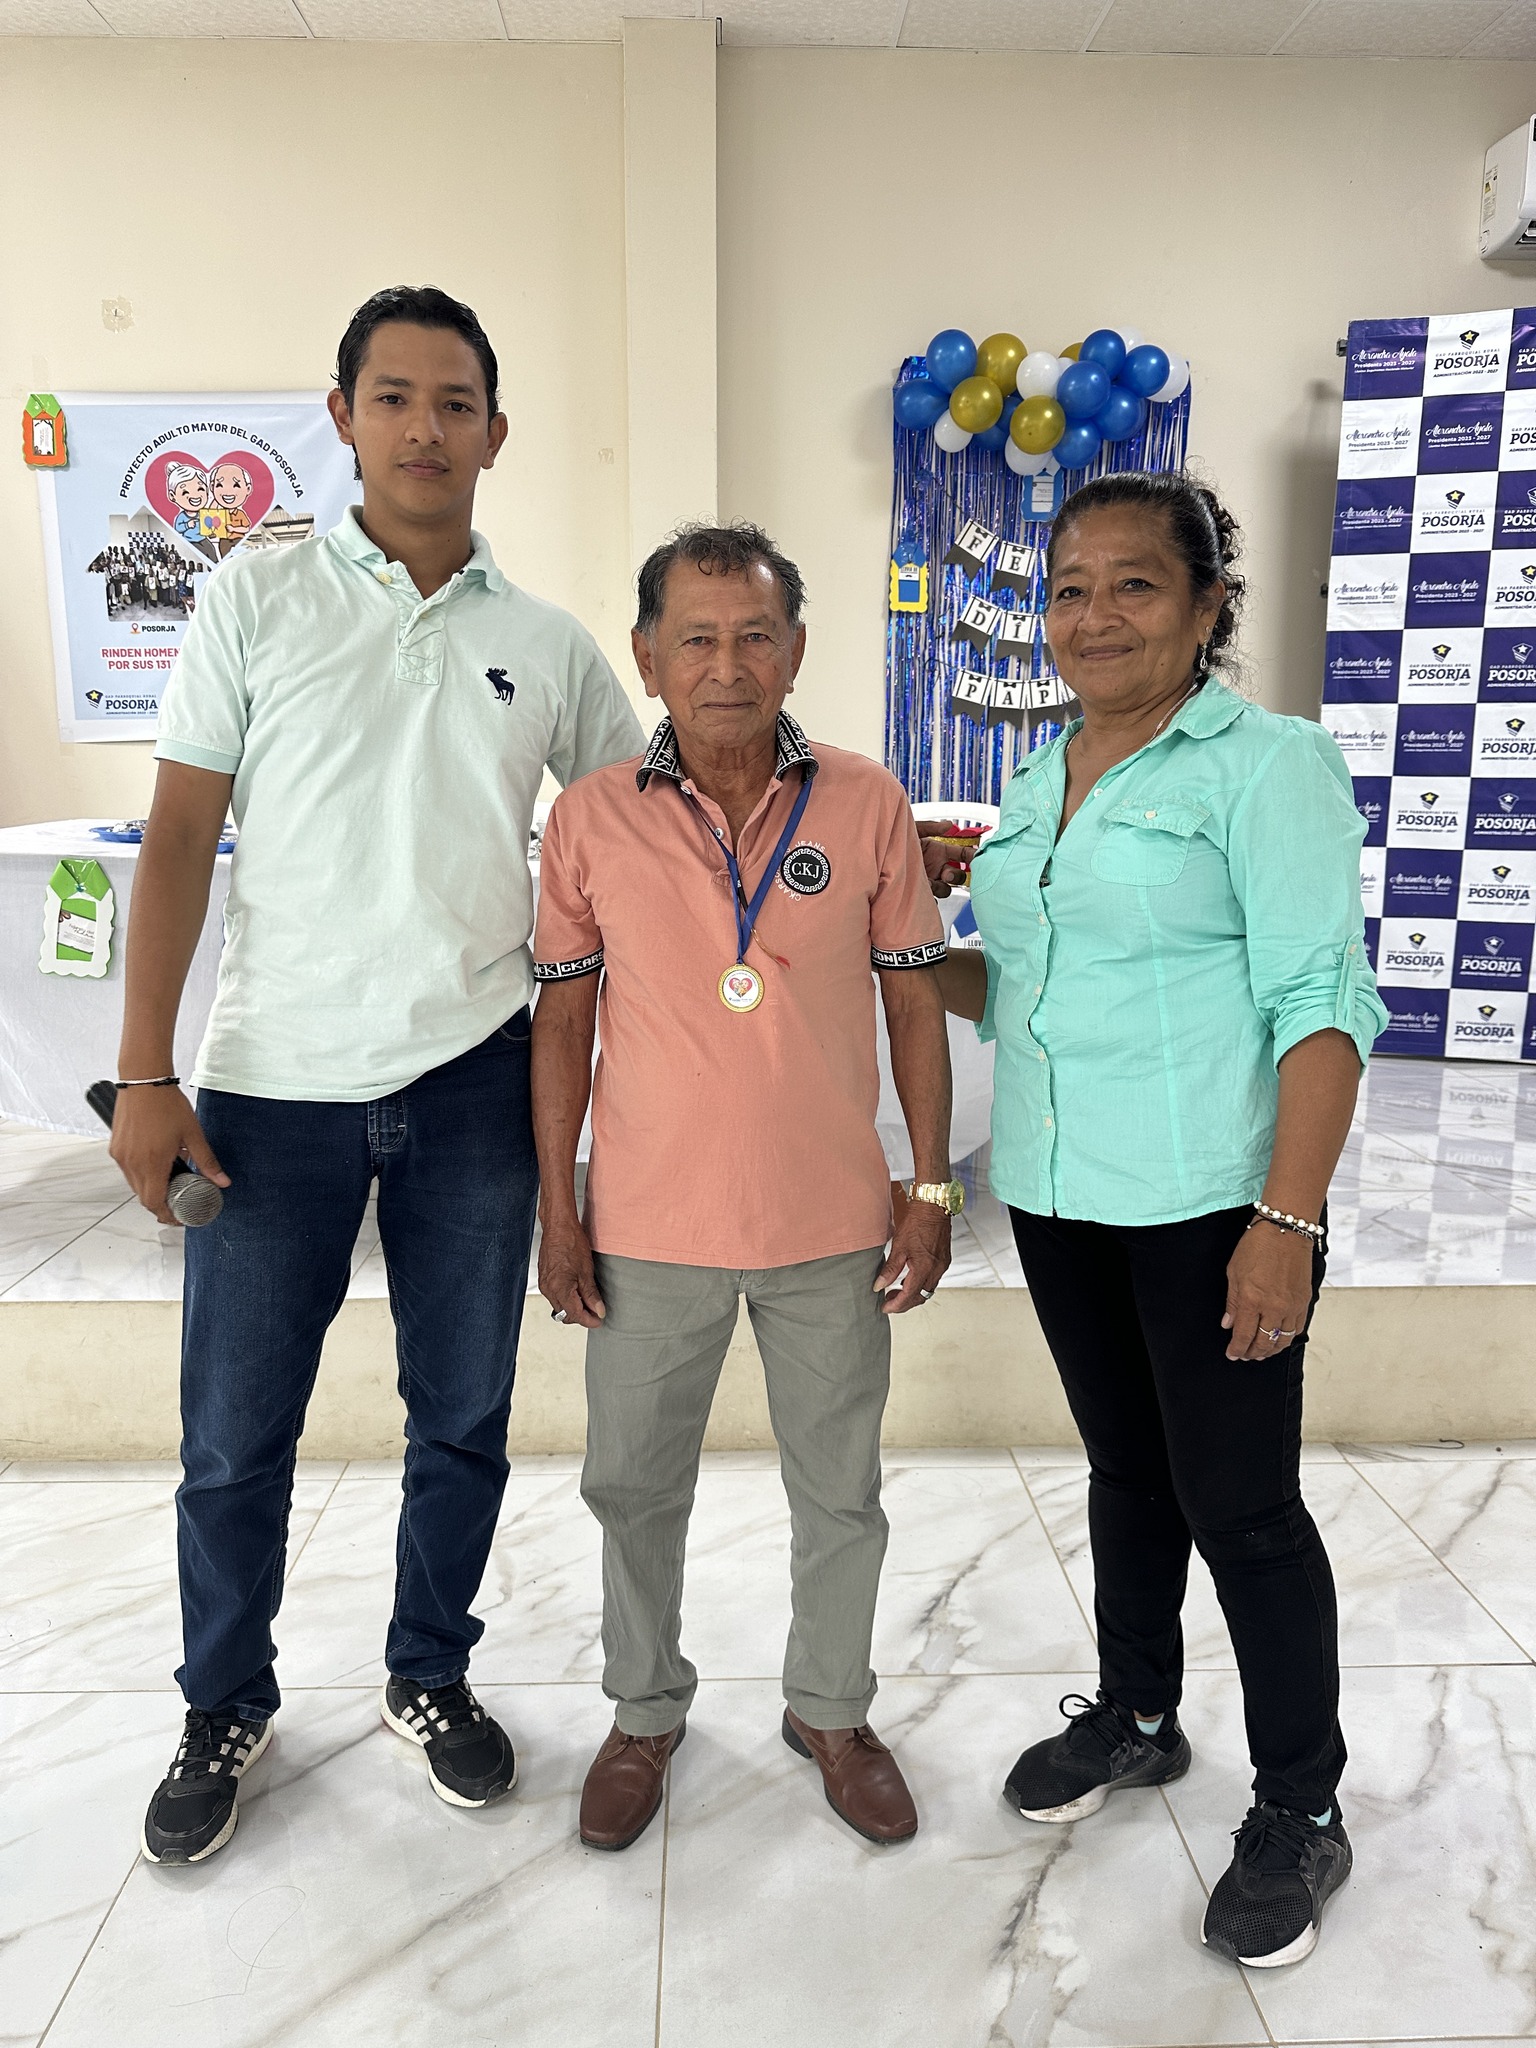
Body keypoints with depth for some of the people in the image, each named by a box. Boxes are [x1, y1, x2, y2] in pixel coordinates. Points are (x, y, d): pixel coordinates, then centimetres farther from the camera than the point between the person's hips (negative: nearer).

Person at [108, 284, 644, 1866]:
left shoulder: (547, 647, 6)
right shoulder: (256, 600, 1)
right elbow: (181, 835, -1)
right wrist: (145, 1075, -7)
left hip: (471, 1081, 2)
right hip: (273, 1083, -1)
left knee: (462, 1419, 13)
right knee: (234, 1433, 9)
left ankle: (429, 1673, 36)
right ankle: (225, 1707, 34)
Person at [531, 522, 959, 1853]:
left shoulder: (867, 805, -5)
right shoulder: (592, 818, -5)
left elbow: (914, 1003, 1)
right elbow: (563, 1022, 0)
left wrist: (933, 1192, -1)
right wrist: (557, 1214, 0)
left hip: (832, 1224, 0)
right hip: (651, 1228, 0)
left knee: (840, 1492, 16)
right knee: (635, 1486, 17)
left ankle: (833, 1710, 41)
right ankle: (646, 1712, 42)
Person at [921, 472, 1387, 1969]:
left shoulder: (1266, 764, -8)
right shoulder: (1038, 781, 12)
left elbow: (1319, 1000, -14)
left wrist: (1287, 1219, -20)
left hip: (1207, 1204, -6)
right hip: (1056, 1192, 6)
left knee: (1239, 1502, 4)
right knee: (1125, 1465, 20)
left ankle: (1299, 1812, 25)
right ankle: (1135, 1715, 40)